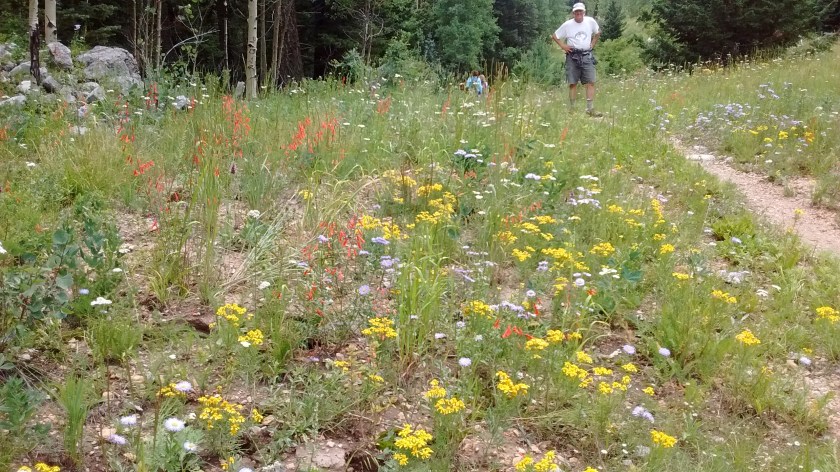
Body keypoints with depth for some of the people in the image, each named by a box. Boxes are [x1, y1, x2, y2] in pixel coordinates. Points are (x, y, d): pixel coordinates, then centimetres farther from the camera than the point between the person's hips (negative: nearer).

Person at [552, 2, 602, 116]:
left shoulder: (591, 21, 4)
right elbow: (554, 36, 8)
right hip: (572, 57, -1)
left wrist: (593, 44, 11)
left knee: (591, 82, -7)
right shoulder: (567, 25, -1)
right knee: (573, 83, 0)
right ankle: (572, 108, 8)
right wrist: (563, 46, -2)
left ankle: (590, 109, -6)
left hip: (587, 56, 1)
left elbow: (598, 32, 22)